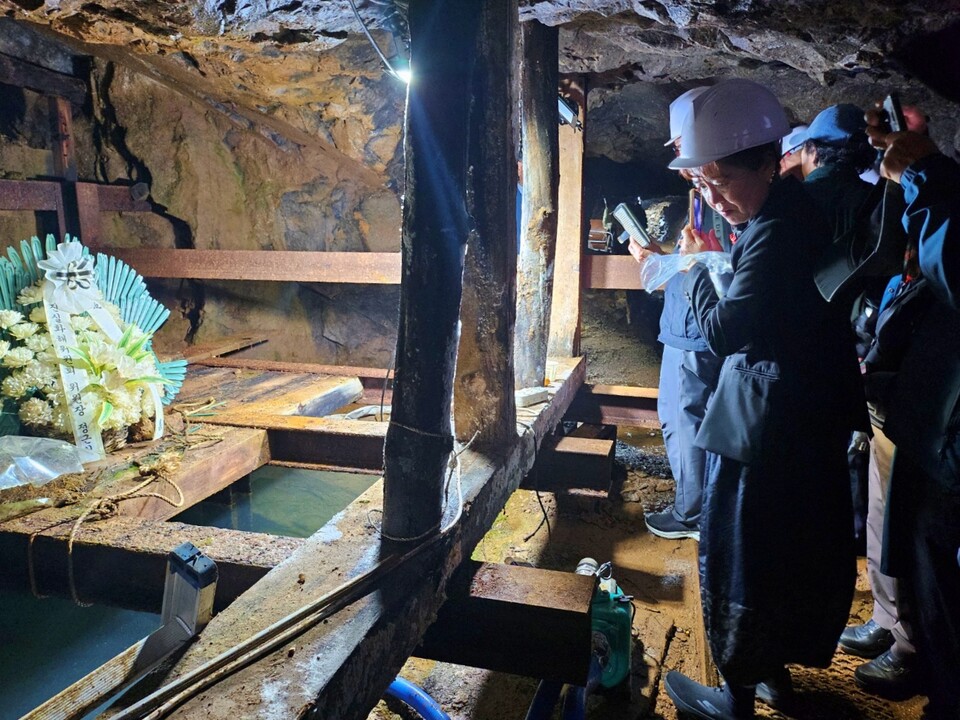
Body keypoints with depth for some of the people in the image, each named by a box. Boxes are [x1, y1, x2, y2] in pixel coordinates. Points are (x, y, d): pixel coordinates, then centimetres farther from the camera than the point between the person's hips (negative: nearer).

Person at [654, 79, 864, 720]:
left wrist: (696, 267, -9)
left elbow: (723, 330, -22)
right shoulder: (797, 209, 6)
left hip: (770, 421, -10)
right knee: (799, 541, 23)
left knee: (739, 548, 5)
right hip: (815, 411, 10)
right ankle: (778, 661, 45)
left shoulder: (774, 232, -25)